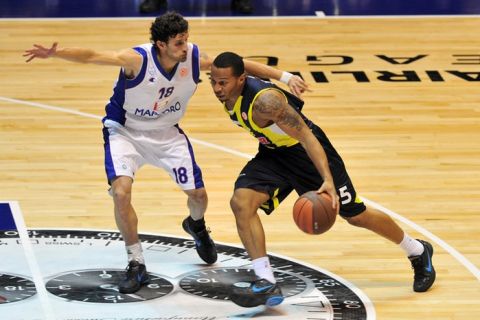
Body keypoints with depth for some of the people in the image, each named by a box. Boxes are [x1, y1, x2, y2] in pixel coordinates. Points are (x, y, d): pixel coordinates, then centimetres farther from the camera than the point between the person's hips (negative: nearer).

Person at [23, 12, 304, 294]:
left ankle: (197, 226, 47)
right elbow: (91, 56, -39)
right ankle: (137, 265, -7)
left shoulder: (196, 58, -21)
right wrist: (55, 53, -56)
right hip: (125, 131, -4)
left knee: (197, 193, 8)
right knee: (121, 192, -24)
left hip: (167, 133, 4)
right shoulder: (138, 59, -32)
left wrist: (284, 77, -10)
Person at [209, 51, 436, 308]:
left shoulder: (265, 101, -37)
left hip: (304, 150, -7)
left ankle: (418, 251, 32)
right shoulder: (227, 93, -13)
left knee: (356, 215, 7)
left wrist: (328, 180, -44)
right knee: (241, 202, -18)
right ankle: (266, 283, -17)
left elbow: (306, 136, -35)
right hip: (273, 154, 7)